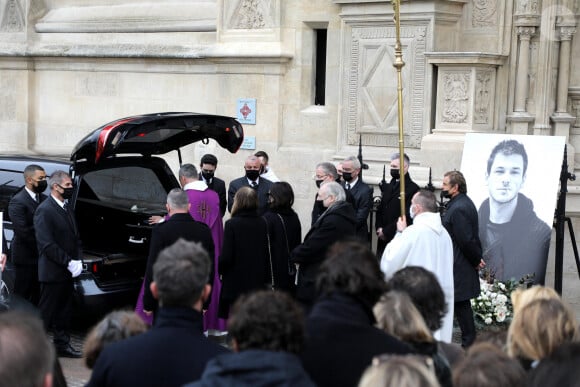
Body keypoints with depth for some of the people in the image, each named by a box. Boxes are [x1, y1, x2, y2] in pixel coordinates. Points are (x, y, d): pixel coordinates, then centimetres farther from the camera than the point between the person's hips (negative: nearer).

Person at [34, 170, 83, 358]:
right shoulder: (44, 210, -15)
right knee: (46, 312, -1)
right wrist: (69, 263, -19)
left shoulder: (67, 208, 13)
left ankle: (62, 344, 25)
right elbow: (47, 244, -20)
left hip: (67, 272, 8)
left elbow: (75, 237, 17)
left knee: (64, 312, 15)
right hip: (52, 272, -8)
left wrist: (78, 260, 1)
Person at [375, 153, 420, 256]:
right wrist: (379, 228, 2)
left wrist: (386, 231, -12)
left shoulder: (413, 189, -9)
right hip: (383, 238, 7)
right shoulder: (387, 187, 16)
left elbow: (407, 216, -15)